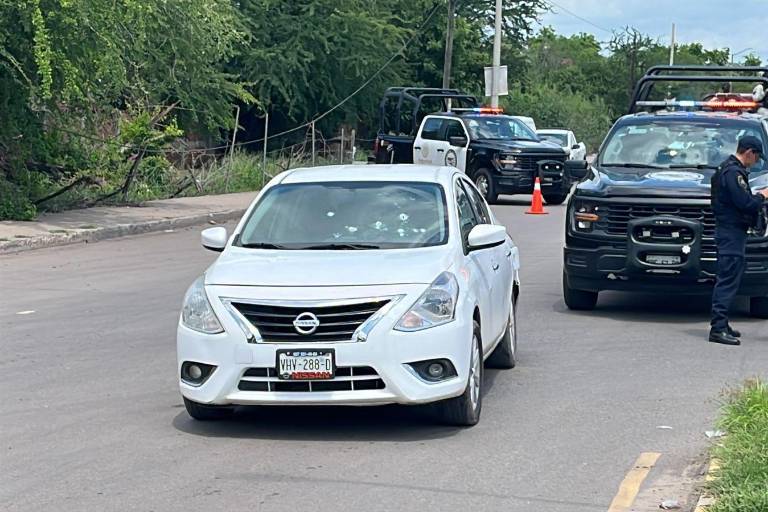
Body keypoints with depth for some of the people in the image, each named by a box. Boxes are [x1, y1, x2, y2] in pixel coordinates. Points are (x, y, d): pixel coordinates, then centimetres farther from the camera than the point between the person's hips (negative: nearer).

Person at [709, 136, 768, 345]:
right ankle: (718, 328, -15)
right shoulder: (734, 172, -16)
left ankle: (721, 324, 20)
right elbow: (745, 203, -21)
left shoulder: (729, 169, 18)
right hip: (732, 232, -11)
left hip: (730, 231, 11)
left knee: (727, 279, 15)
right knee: (728, 279, -12)